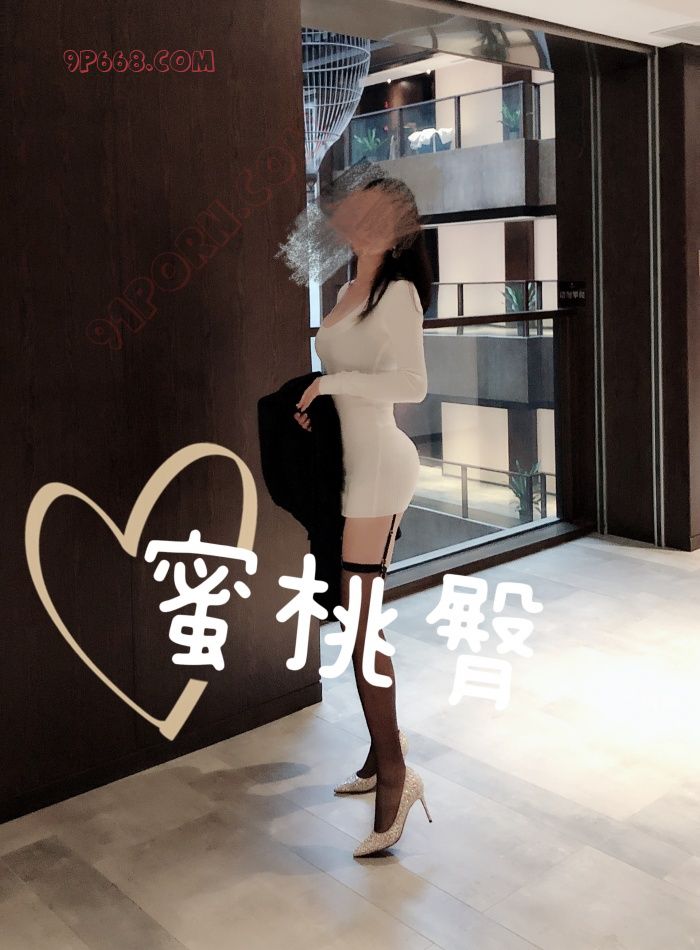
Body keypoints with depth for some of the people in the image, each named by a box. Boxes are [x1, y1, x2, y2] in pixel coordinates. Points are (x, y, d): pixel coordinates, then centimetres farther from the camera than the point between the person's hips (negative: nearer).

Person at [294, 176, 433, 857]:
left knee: (360, 625, -10)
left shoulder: (397, 292, -11)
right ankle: (382, 751, 23)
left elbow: (412, 385, -22)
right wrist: (312, 397, 9)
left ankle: (394, 772, -1)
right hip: (354, 461, 9)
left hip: (378, 462, -9)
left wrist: (334, 380, -16)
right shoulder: (350, 289, 15)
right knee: (356, 618, 12)